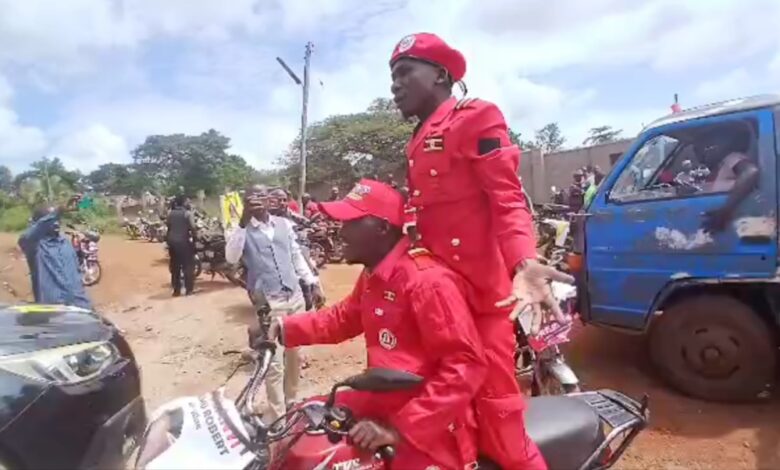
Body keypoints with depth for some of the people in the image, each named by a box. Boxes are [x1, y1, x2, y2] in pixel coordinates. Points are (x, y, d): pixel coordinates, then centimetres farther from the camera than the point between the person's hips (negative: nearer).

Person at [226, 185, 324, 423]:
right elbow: (231, 257, -21)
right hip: (269, 303, -5)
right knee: (274, 362, -2)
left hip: (295, 297, 5)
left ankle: (291, 401, 36)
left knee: (294, 355, 17)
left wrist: (313, 284, 10)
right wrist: (243, 222, -24)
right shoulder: (243, 230, -2)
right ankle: (277, 416, 11)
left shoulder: (283, 224, 10)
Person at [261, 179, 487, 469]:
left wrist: (400, 428, -27)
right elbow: (344, 317, 23)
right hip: (382, 403, 9)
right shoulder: (373, 276, 7)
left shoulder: (427, 280, -24)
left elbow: (466, 365, -27)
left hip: (428, 432, -8)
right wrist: (287, 329, 9)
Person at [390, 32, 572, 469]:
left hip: (479, 287, -8)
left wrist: (524, 262, -29)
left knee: (494, 405, -6)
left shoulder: (476, 117, -2)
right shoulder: (418, 143, 24)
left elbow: (507, 198, -13)